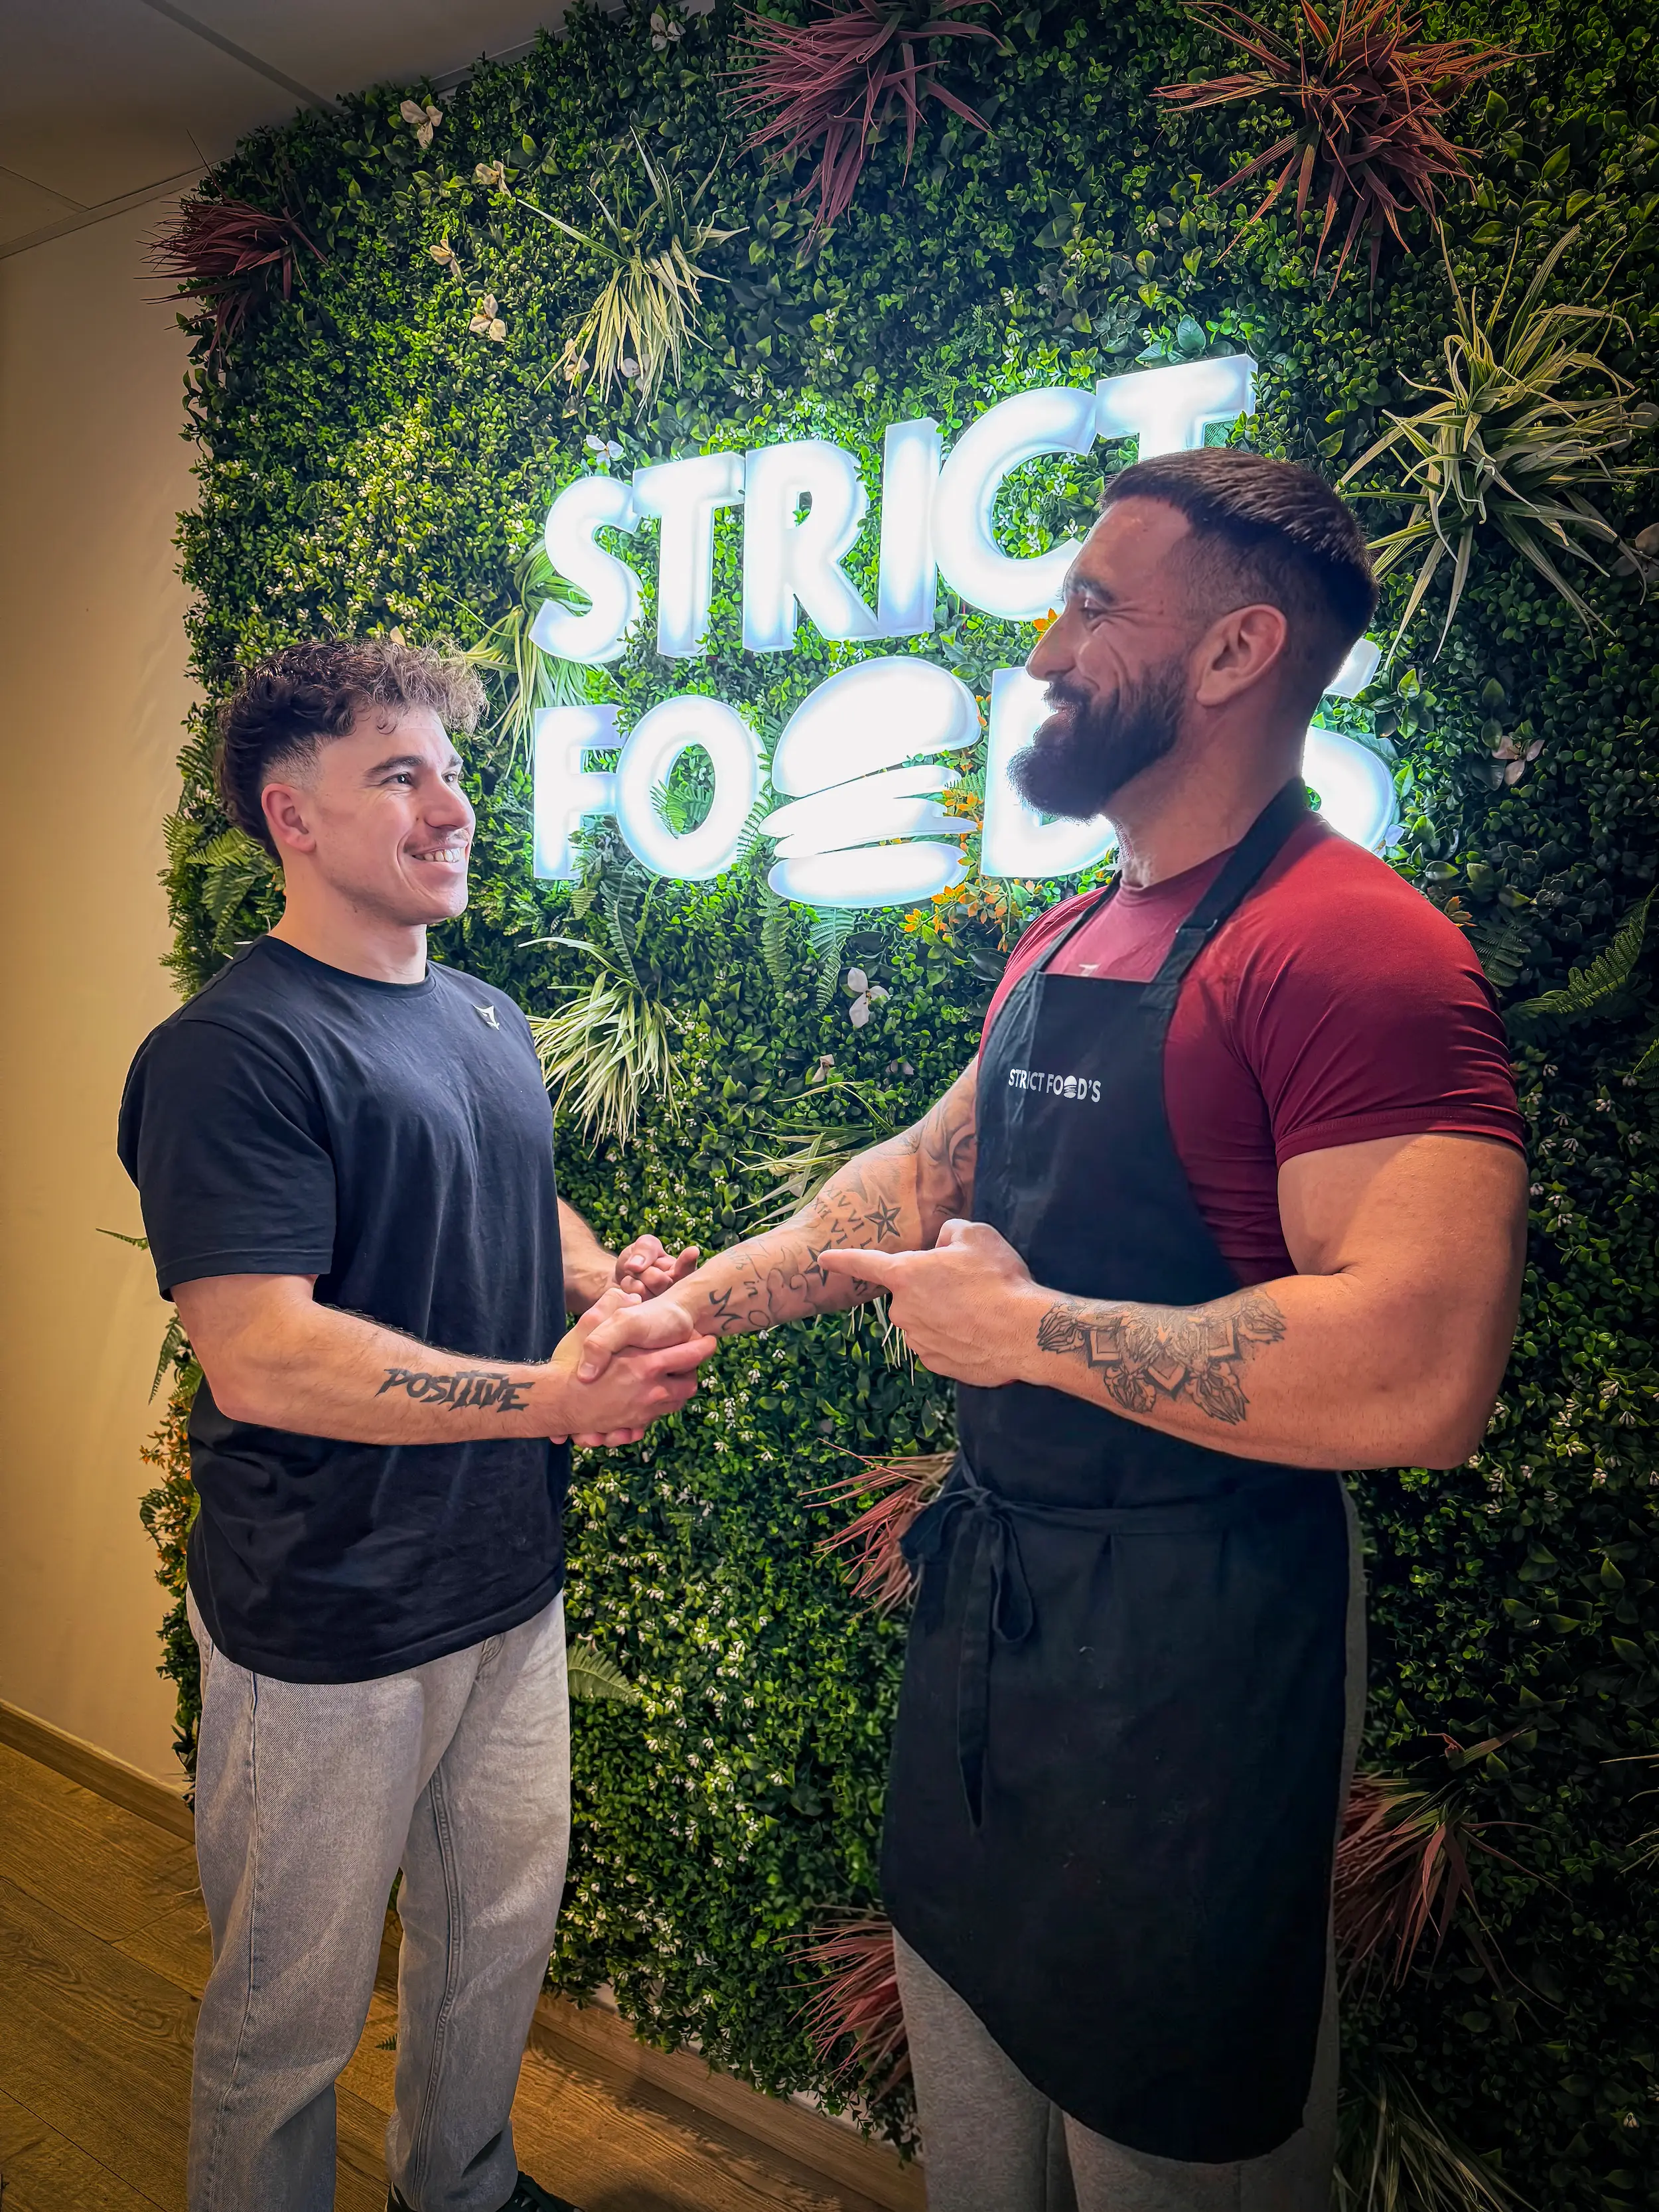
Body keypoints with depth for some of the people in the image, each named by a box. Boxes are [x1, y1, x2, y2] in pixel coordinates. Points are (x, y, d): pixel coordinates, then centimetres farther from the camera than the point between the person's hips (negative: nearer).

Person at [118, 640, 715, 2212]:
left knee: (504, 1929, 25)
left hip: (510, 1581, 8)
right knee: (292, 2008, 13)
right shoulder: (229, 1052, -18)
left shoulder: (488, 1021, 9)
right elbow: (259, 1359, -25)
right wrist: (554, 1397, -27)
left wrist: (607, 1279, 0)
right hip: (325, 1624, -8)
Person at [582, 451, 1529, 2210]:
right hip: (990, 1592, 9)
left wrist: (1026, 1328, -22)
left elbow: (1416, 1379, -32)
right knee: (968, 2064, 28)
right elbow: (924, 1169, 17)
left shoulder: (1351, 947, -22)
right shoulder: (1061, 946, 8)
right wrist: (690, 1301, 11)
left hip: (1196, 1646, -8)